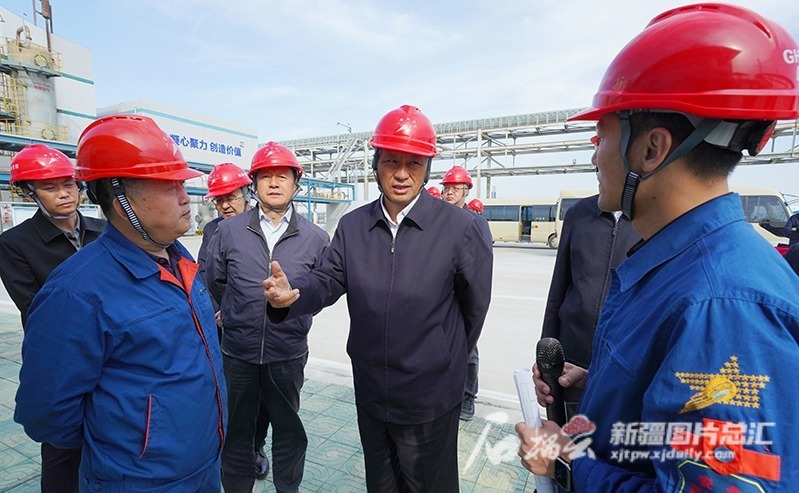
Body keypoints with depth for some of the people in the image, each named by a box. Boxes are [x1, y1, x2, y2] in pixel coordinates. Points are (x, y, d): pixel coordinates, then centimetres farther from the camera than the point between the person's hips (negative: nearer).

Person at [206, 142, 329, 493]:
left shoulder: (315, 238, -6)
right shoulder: (229, 231, -3)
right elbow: (215, 282, 10)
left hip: (288, 354, 0)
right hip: (236, 352, 1)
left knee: (288, 430, 18)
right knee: (236, 431, 18)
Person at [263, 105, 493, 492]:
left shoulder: (462, 228, -15)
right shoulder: (352, 225, -2)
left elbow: (475, 304, -5)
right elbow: (328, 280, -5)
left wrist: (451, 358, 7)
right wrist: (292, 293, -27)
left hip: (429, 401, -3)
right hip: (370, 394, 4)